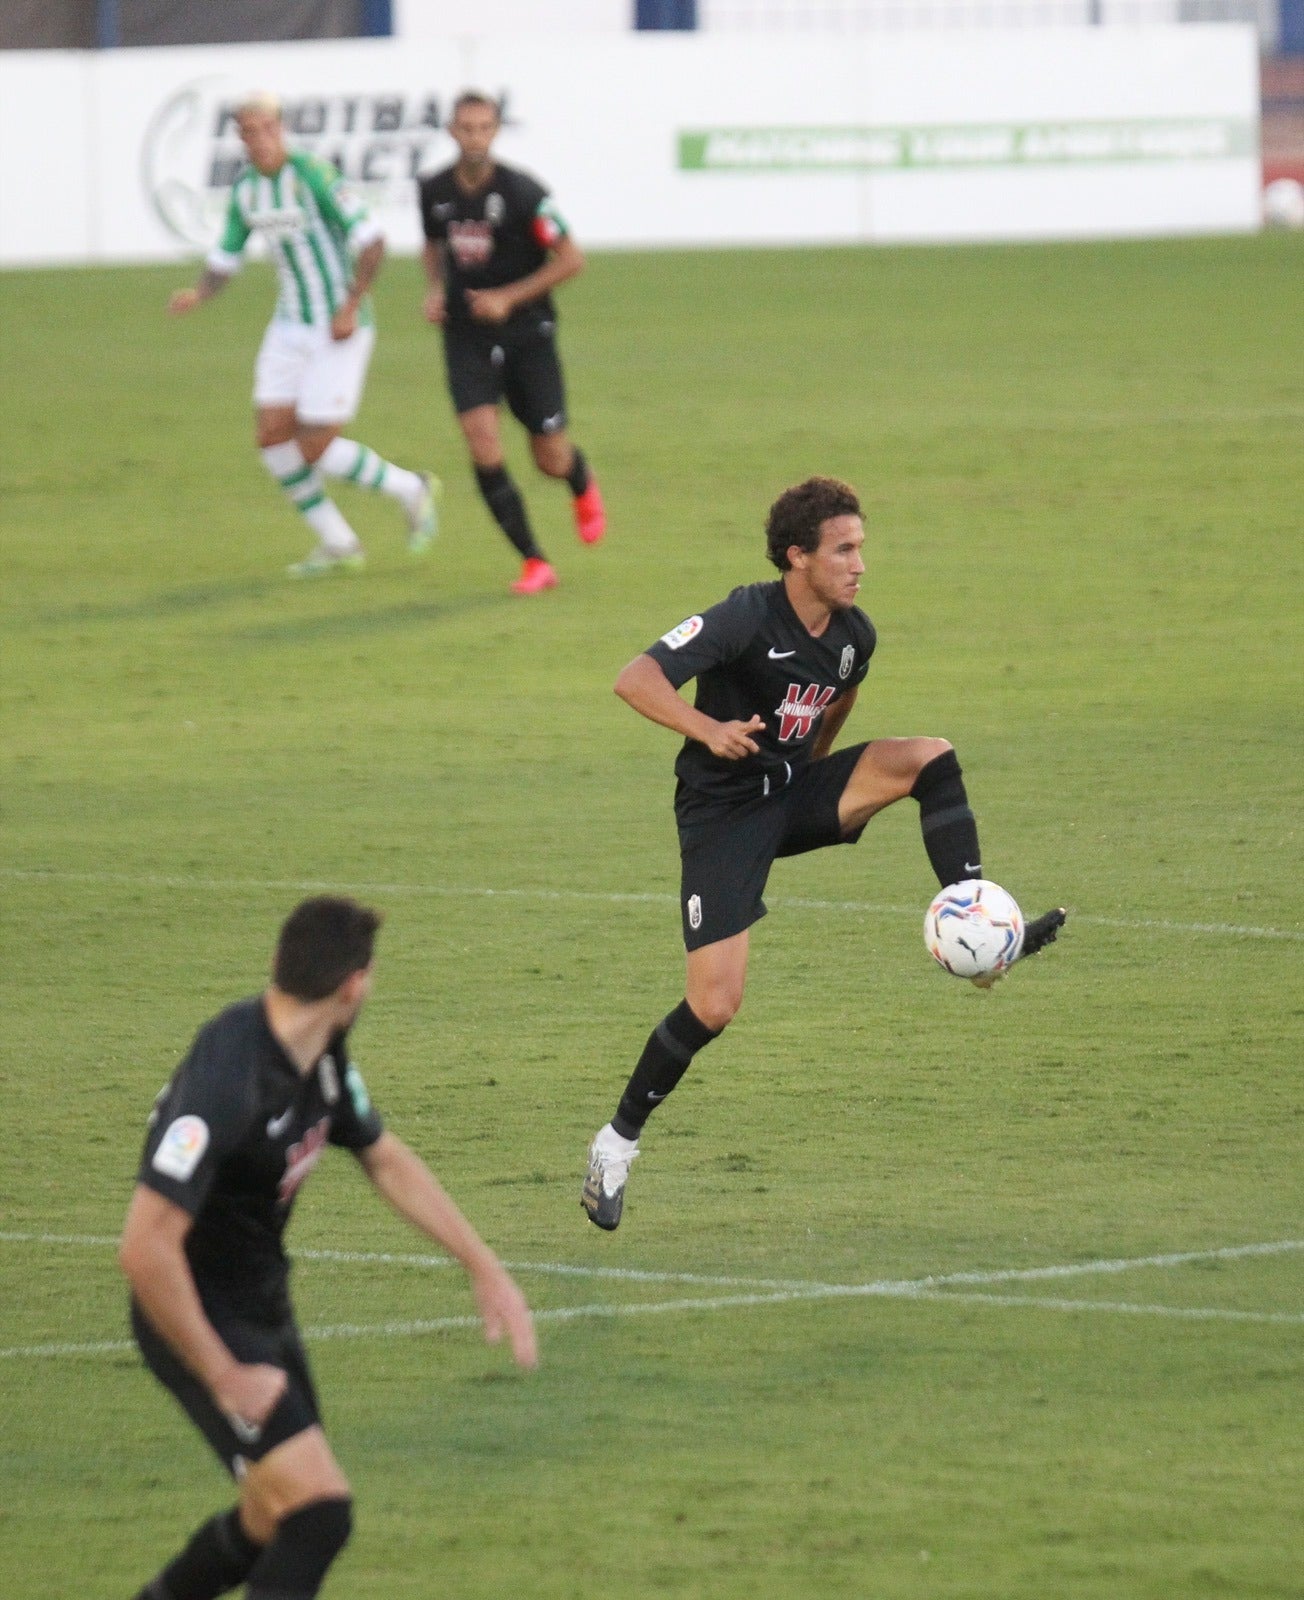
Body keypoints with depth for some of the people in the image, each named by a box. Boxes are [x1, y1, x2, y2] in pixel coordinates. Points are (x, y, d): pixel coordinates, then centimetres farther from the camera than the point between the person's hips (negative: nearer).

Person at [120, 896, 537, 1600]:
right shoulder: (227, 1079, -30)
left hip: (264, 1305, 9)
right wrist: (225, 1378, -24)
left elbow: (386, 1159, 17)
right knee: (320, 1513, -18)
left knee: (272, 1526, 18)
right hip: (200, 1322, -9)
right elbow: (145, 1247, -33)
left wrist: (485, 1269, 13)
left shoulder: (321, 1055, -1)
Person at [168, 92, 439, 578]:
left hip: (339, 329, -7)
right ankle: (338, 544, 15)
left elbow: (370, 241, -21)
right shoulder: (245, 188, 4)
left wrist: (351, 307, -26)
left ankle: (410, 491, 17)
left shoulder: (312, 174, -19)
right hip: (291, 325, 7)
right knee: (271, 437, 0)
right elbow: (224, 260, 10)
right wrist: (197, 295, -10)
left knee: (315, 449, -9)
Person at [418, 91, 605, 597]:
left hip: (526, 332, -2)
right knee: (482, 445, -17)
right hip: (467, 338, 2)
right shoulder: (434, 191, -3)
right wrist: (436, 289, 0)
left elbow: (571, 260, -11)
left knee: (551, 459, 3)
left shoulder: (522, 191, -16)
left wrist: (509, 297, -17)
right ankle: (534, 561, -7)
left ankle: (584, 486, 43)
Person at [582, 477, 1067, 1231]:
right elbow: (635, 679, -28)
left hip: (798, 792, 6)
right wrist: (709, 730, -41)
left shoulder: (854, 635, -2)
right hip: (723, 808, -6)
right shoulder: (748, 619, -21)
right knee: (715, 1004, -14)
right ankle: (618, 1142, 4)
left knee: (931, 757, -16)